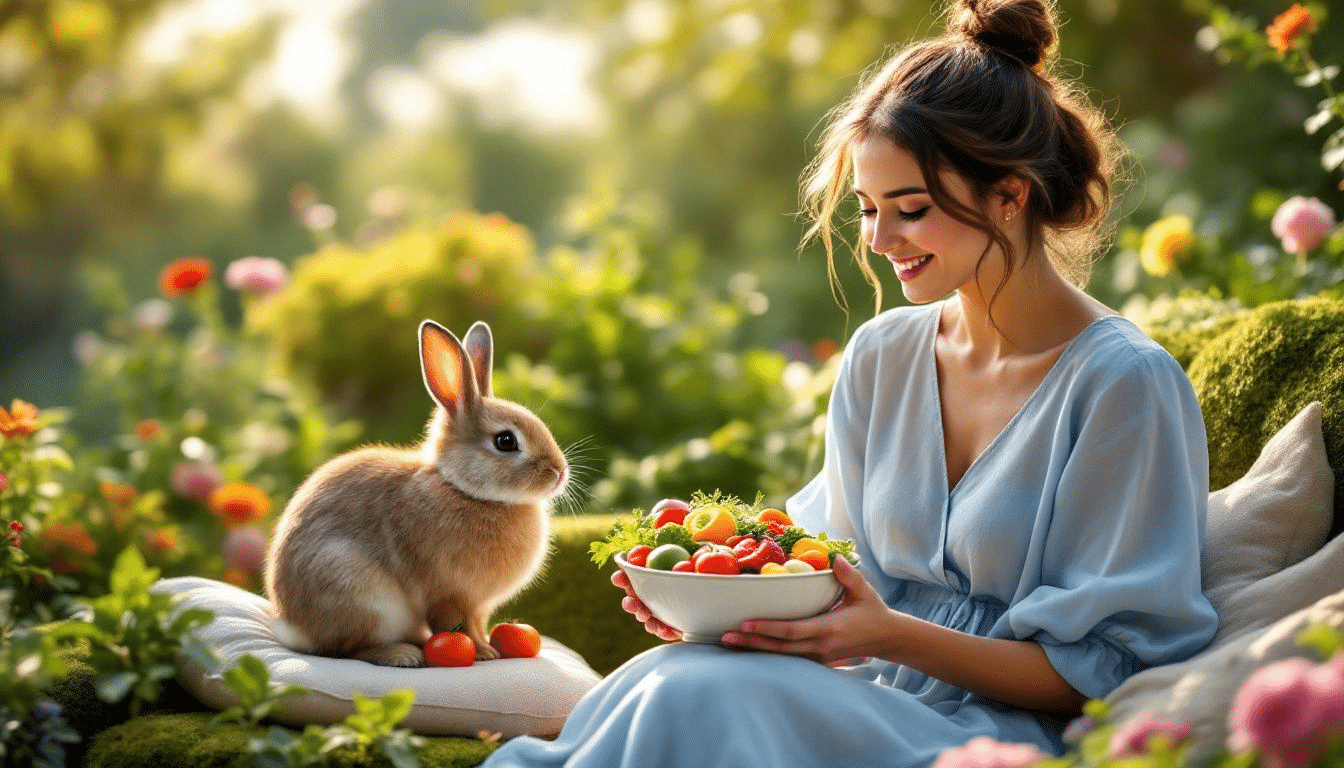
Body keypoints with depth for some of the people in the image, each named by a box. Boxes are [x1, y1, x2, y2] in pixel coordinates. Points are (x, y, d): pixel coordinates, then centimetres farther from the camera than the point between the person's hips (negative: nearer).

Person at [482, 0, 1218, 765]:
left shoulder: (1126, 383, -10)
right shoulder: (878, 356, 10)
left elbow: (1101, 667, -9)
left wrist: (892, 637, -21)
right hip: (871, 696, 5)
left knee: (701, 698, -31)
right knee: (671, 675, -29)